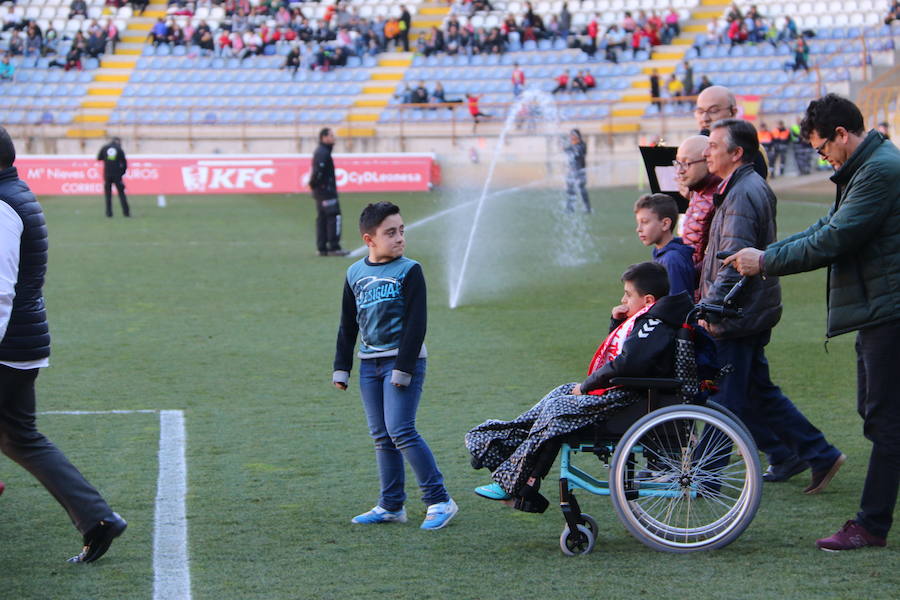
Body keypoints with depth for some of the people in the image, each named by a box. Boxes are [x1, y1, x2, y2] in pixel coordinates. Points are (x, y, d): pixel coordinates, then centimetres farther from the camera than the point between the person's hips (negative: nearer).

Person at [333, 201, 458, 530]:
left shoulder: (409, 271, -7)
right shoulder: (355, 274, 8)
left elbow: (416, 323, -10)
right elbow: (348, 325, 16)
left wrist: (403, 367, -15)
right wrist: (342, 367, 13)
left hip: (403, 360, -5)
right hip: (369, 363, 5)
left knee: (400, 431, -13)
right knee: (381, 437, 8)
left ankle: (439, 500, -6)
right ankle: (391, 506, 15)